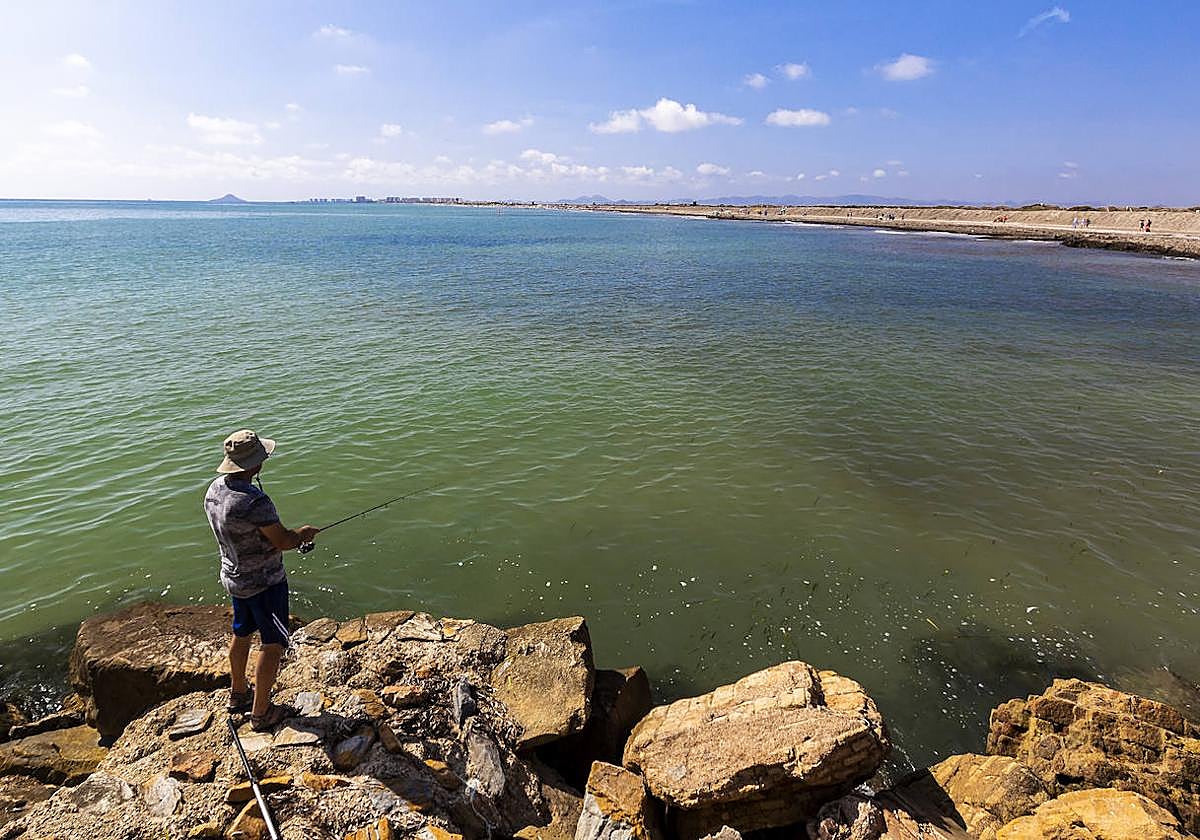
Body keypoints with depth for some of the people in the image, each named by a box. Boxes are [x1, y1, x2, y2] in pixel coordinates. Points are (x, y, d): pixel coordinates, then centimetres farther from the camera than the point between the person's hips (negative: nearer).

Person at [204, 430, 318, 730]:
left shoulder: (215, 489, -5)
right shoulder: (255, 501, -33)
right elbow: (282, 541, -26)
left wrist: (290, 534, 7)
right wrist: (304, 534, -4)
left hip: (234, 577, 9)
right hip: (264, 582, -9)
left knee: (242, 633, 26)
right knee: (272, 644, 8)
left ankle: (238, 694, 47)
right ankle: (260, 713, 20)